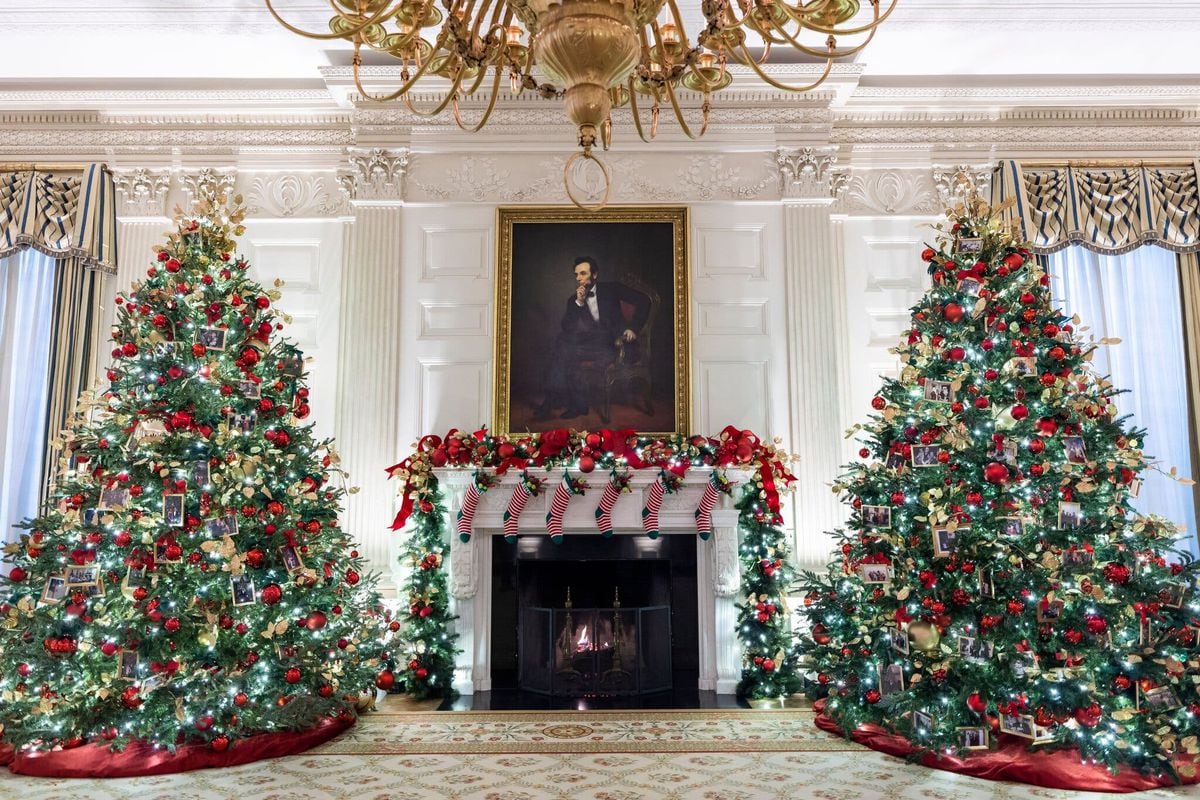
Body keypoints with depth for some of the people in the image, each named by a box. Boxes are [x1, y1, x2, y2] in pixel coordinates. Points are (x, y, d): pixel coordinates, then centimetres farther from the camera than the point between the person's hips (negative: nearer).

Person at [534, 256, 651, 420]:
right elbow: (565, 328, 2)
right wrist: (579, 302, -7)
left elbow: (643, 301, 2)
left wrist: (633, 328, -8)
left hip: (611, 344, -4)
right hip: (590, 344, 4)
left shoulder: (610, 289, 7)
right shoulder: (573, 300, 16)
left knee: (568, 352, -27)